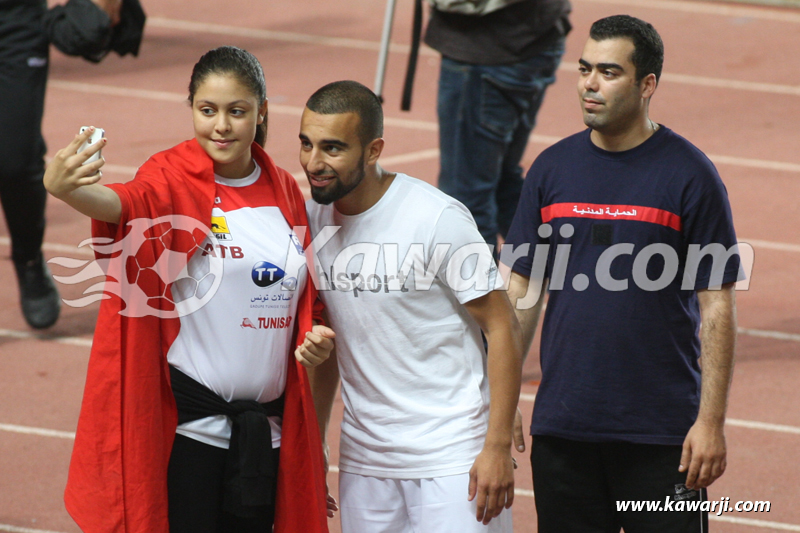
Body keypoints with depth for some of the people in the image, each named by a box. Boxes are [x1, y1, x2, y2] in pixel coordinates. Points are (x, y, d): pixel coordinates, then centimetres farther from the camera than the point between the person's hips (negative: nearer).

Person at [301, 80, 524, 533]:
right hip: (363, 458, 5)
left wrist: (498, 447, -15)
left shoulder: (438, 219, -14)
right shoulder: (313, 220, 3)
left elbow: (502, 329, -11)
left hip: (452, 457, -5)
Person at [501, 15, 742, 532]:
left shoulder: (689, 174, -5)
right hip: (562, 426, 4)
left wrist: (711, 421, -10)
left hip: (662, 432, -4)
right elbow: (521, 292, 11)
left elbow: (717, 308, -5)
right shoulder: (553, 168, 7)